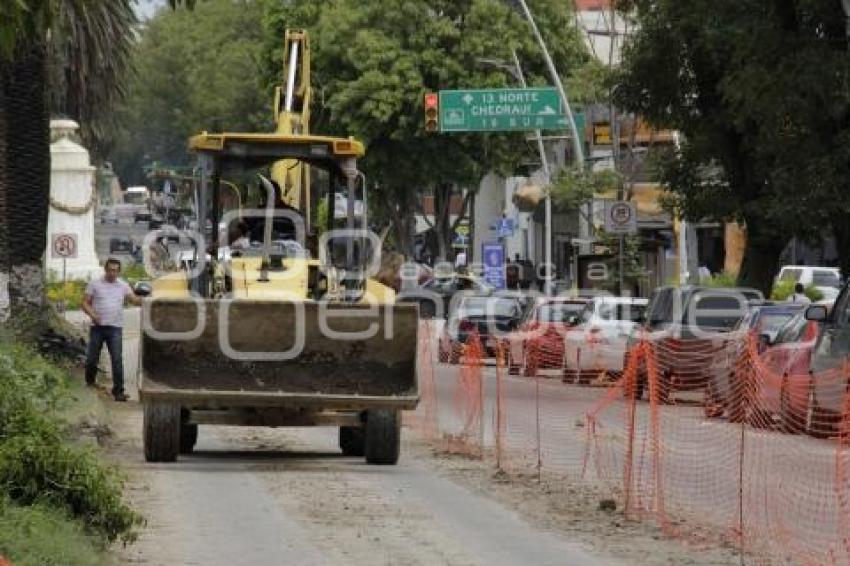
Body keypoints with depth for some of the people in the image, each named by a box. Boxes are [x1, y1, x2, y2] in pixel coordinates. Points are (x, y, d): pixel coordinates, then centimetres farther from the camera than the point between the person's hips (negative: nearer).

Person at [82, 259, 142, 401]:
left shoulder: (123, 286, 9)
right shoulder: (95, 284, 4)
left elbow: (134, 299, 0)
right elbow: (85, 303, 2)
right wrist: (92, 314, -16)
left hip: (115, 328, 0)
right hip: (97, 327, 0)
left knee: (117, 360, -9)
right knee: (92, 358, 6)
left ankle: (118, 391, -9)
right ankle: (90, 384, 28)